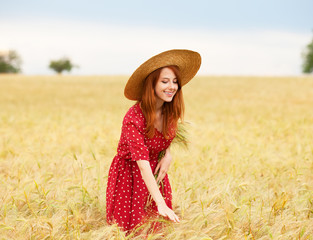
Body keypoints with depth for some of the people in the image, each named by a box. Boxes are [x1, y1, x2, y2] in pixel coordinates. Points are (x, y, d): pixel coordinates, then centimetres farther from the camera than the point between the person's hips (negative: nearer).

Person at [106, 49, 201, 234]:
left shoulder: (170, 111, -10)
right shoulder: (134, 118, -29)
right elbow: (143, 166, -35)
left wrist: (168, 155, -8)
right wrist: (161, 204, -42)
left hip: (156, 173, 5)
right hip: (129, 175, -5)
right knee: (132, 230, 1)